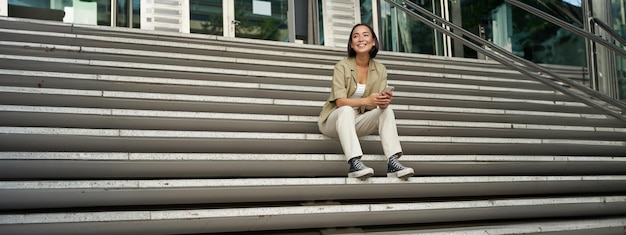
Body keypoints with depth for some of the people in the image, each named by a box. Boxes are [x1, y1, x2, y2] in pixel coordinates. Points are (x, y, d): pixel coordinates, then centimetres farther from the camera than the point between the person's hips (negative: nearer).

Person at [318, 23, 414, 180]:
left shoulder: (380, 70, 1)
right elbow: (340, 101, -22)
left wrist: (385, 101, -32)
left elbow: (379, 102, -7)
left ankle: (393, 163, -32)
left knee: (387, 111, -20)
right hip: (335, 119, -4)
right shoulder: (342, 66, -12)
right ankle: (354, 163, -48)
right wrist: (366, 101, -39)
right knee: (347, 110, -36)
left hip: (357, 122, 4)